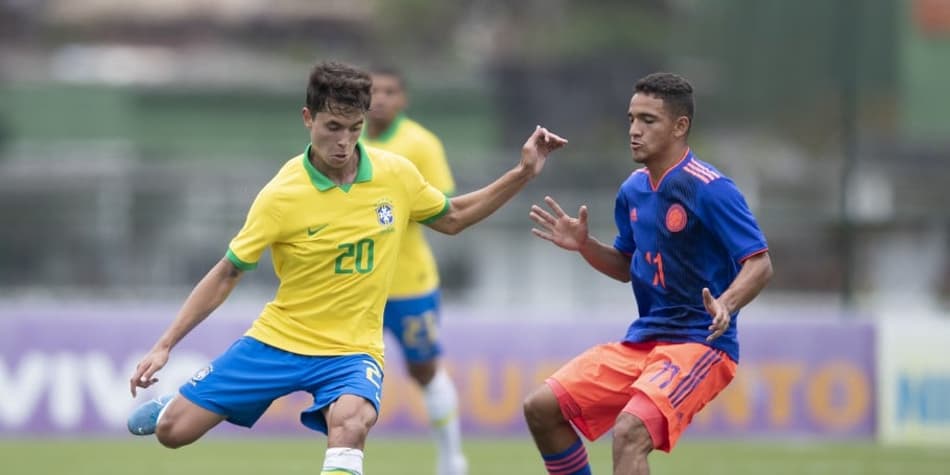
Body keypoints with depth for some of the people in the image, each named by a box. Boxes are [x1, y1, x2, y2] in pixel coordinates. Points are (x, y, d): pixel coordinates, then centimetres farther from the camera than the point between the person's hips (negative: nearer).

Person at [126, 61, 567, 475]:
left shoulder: (396, 174, -5)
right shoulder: (281, 195, -14)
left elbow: (452, 219, 15)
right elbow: (226, 274, -4)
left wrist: (523, 173, 5)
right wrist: (165, 345, -8)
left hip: (352, 350, 0)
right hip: (277, 338, 0)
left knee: (350, 422, -35)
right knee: (174, 431, -3)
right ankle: (171, 403, 36)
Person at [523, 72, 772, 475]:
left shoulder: (709, 189, -15)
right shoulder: (633, 191, 9)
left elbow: (759, 264, -17)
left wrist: (725, 305, -36)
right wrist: (584, 244, 3)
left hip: (699, 345, -9)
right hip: (642, 342, 9)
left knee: (630, 431, -30)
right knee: (541, 408, 3)